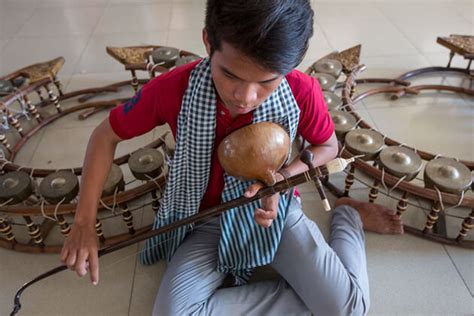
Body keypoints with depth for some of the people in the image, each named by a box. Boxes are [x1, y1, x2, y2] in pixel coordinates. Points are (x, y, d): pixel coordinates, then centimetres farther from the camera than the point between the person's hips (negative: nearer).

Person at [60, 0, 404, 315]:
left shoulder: (303, 92, -23)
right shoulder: (173, 88, -24)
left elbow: (328, 147, -1)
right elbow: (106, 136, -8)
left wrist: (283, 177, -22)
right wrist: (84, 223, -15)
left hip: (271, 207, -1)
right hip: (209, 217, 2)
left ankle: (348, 215, 14)